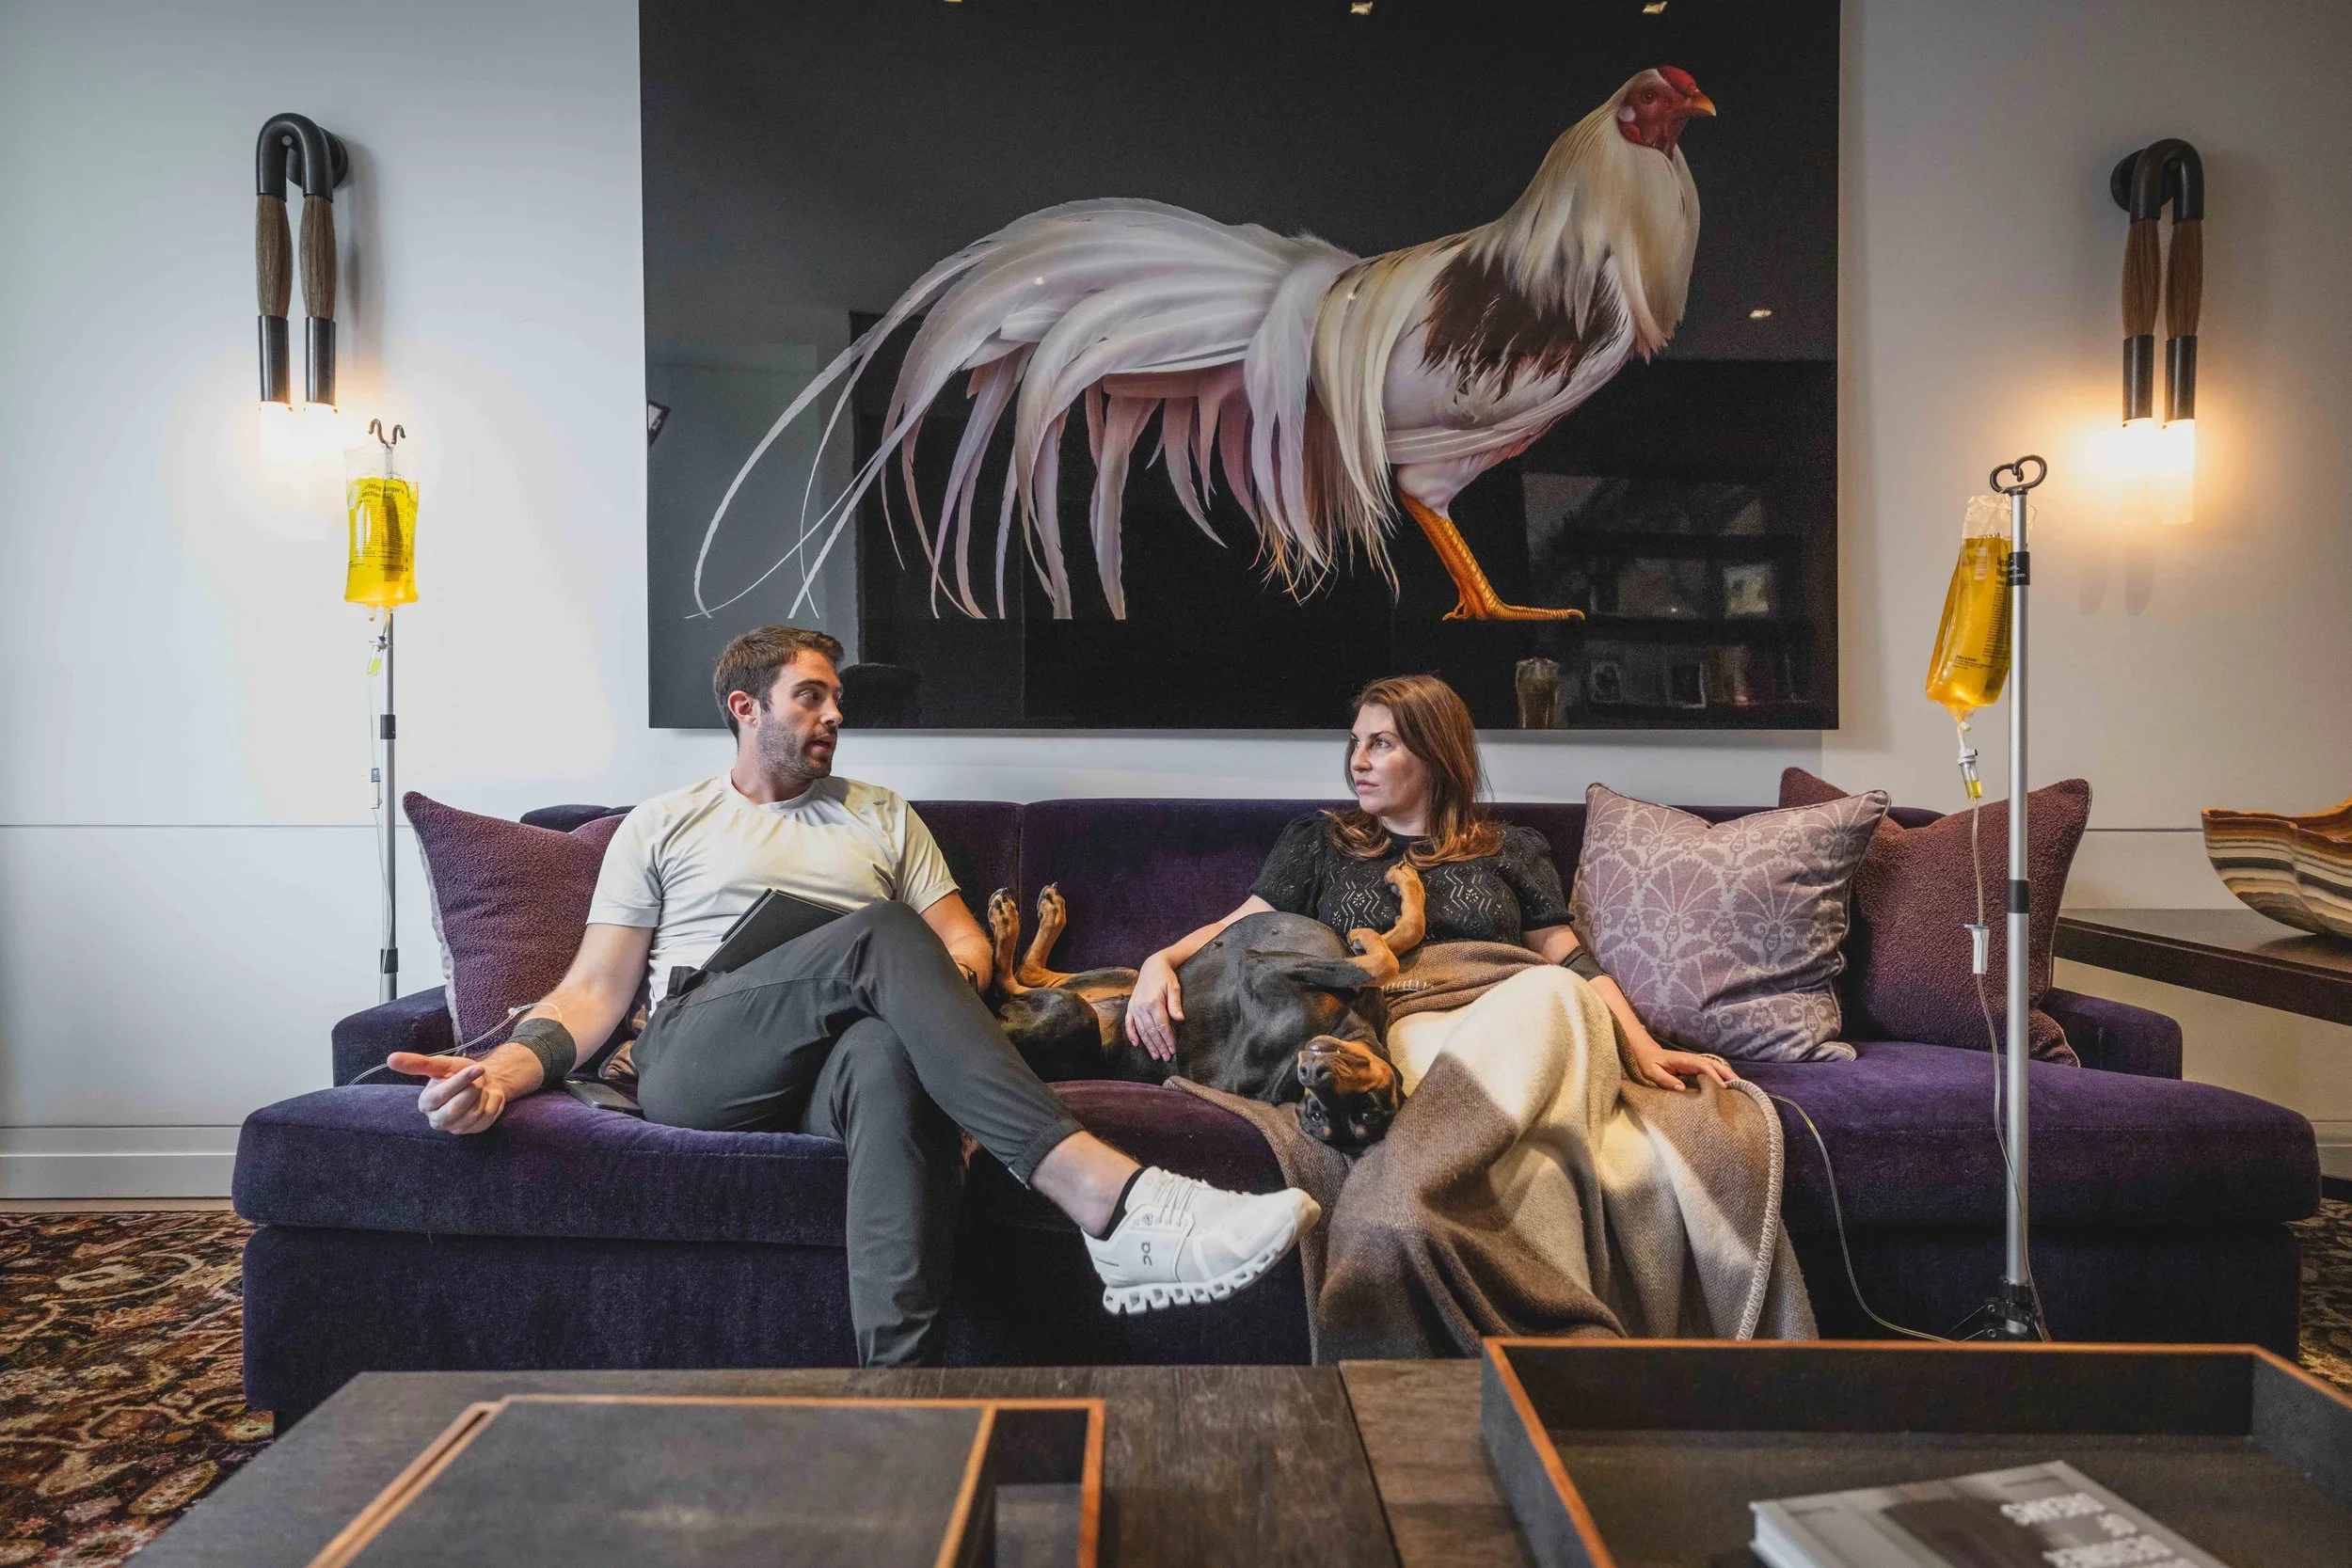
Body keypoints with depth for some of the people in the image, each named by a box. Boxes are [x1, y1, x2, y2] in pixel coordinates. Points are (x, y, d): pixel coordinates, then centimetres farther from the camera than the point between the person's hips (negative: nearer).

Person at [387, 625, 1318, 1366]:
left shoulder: (881, 817, 27)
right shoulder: (663, 826, 22)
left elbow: (966, 944, 20)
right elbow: (598, 987, 14)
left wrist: (939, 993, -5)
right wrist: (505, 1069, -6)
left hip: (837, 1059, 2)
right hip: (693, 1060, -1)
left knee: (892, 1054, -40)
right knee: (880, 932, -33)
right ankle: (1108, 1199, -48)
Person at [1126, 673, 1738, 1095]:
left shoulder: (1511, 849, 23)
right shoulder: (1319, 840, 24)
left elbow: (1569, 960, 13)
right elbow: (1240, 927, 15)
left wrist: (1642, 1048, -2)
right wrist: (1160, 961, -4)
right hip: (1379, 1032, -1)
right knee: (1425, 1038, -39)